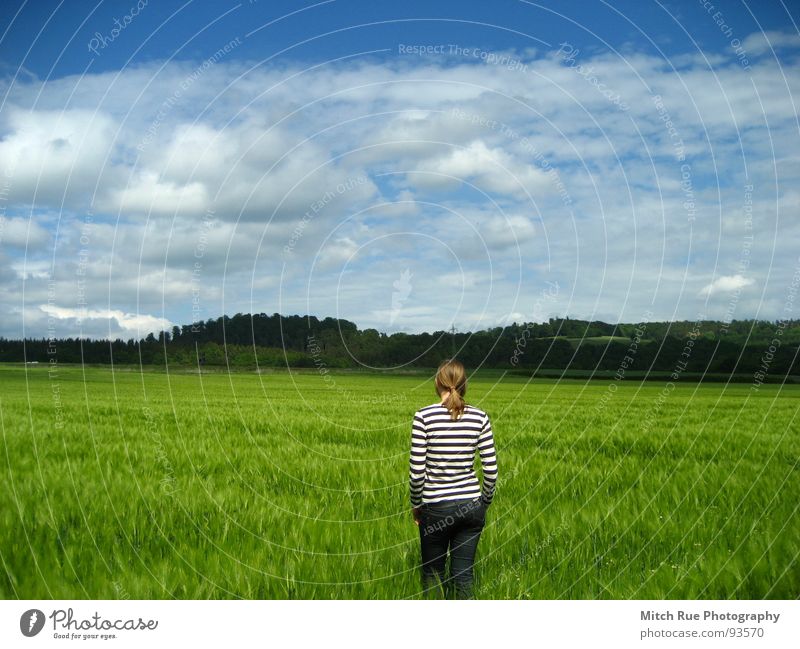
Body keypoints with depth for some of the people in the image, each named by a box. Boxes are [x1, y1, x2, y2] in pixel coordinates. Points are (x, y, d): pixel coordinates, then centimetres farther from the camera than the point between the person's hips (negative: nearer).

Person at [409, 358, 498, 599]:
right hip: (471, 506, 2)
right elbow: (491, 470, -1)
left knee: (433, 571, 15)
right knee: (463, 574, 9)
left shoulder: (424, 416, -10)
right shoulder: (480, 417, -2)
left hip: (436, 507, -2)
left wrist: (416, 504, 5)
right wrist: (484, 503, 14)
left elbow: (416, 470, -10)